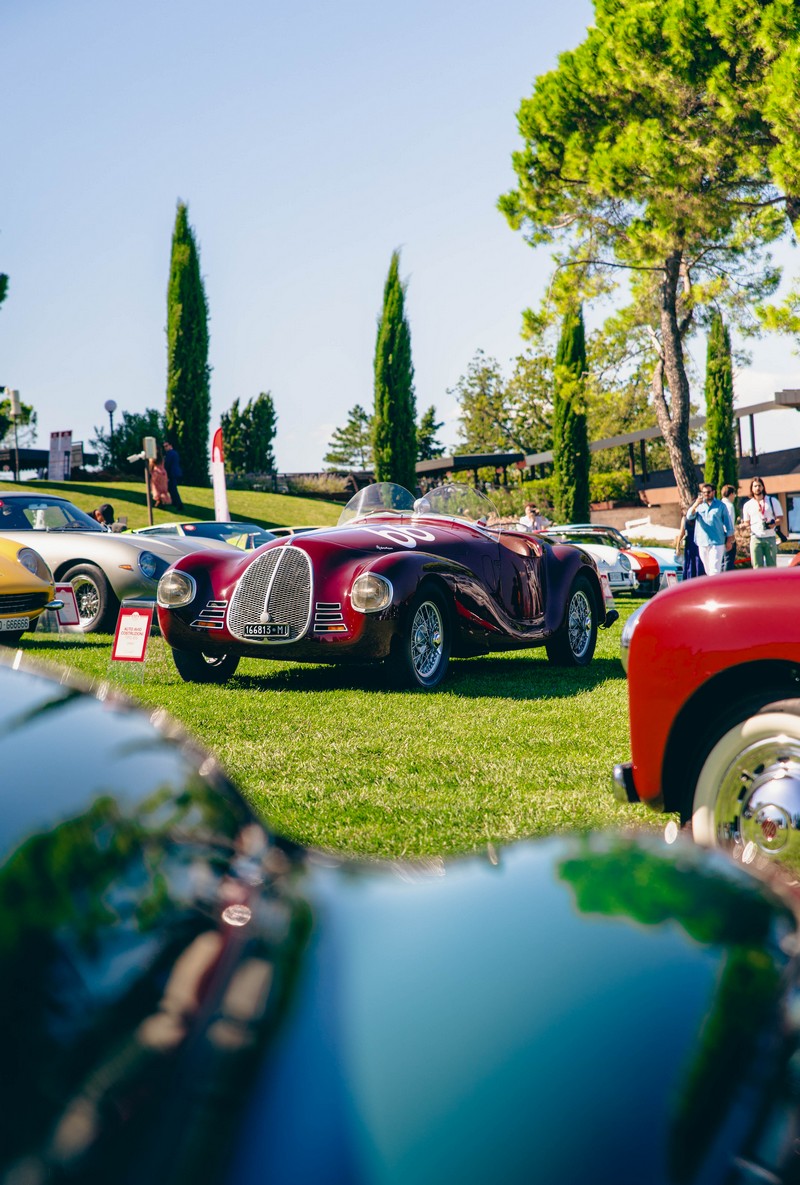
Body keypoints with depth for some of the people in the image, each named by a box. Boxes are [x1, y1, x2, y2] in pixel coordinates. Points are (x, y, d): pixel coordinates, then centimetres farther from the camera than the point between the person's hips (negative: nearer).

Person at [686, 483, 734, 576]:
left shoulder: (720, 505, 5)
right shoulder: (698, 505, 10)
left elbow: (727, 523, 8)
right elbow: (689, 517, -6)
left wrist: (729, 540, 4)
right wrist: (695, 505, -23)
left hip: (717, 542, -3)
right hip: (702, 542, 3)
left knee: (715, 570, -10)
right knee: (707, 570, 10)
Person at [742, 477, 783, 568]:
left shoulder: (773, 501, 10)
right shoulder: (747, 505, 13)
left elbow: (780, 518, 8)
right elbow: (746, 523, 15)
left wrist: (774, 524, -13)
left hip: (770, 537, 0)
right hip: (756, 538, 0)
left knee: (772, 566, -1)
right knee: (757, 567, -5)